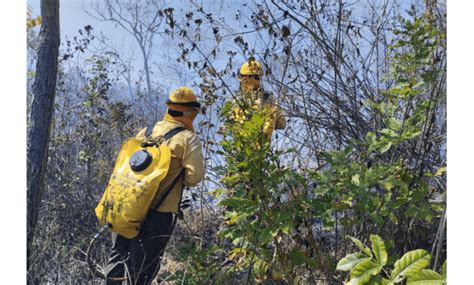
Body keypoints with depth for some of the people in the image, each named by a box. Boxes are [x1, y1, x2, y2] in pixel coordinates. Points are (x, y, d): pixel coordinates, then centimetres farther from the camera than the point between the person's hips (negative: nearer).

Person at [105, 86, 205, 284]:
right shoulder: (188, 138, -6)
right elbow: (194, 176, -13)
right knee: (144, 267, 8)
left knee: (118, 255, 21)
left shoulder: (146, 131, 10)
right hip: (160, 212, -5)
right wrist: (176, 180, 6)